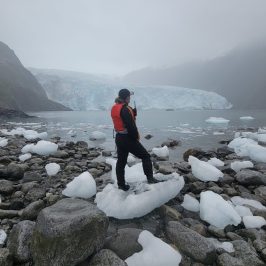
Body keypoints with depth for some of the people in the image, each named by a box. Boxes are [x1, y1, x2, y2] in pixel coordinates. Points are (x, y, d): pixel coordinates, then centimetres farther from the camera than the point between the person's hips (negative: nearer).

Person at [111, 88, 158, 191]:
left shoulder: (114, 108, 9)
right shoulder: (125, 109, -20)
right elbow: (131, 126, -22)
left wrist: (133, 113, 4)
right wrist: (136, 137, -9)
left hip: (119, 138, 9)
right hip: (128, 138, -9)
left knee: (121, 161, 15)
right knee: (145, 156, 6)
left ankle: (121, 184, 24)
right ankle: (150, 178, 7)